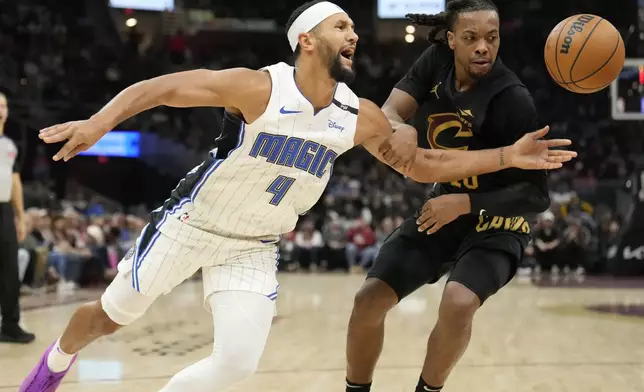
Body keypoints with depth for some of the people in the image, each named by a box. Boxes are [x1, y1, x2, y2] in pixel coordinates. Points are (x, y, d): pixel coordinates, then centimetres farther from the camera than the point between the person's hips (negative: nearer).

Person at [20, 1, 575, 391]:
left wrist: (506, 157, -6)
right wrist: (101, 120, -41)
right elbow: (159, 87, -24)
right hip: (192, 223, -4)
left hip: (254, 248, 4)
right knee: (108, 317, 12)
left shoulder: (361, 116, -10)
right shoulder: (260, 88, -26)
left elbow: (419, 164, 1)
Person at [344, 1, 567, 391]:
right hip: (443, 207, 5)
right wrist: (399, 127, -40)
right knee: (369, 300, -3)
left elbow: (537, 194, -24)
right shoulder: (436, 61, -10)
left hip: (496, 221, -5)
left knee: (458, 304, -30)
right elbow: (388, 112, -16)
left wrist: (465, 203, -34)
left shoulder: (513, 100, -26)